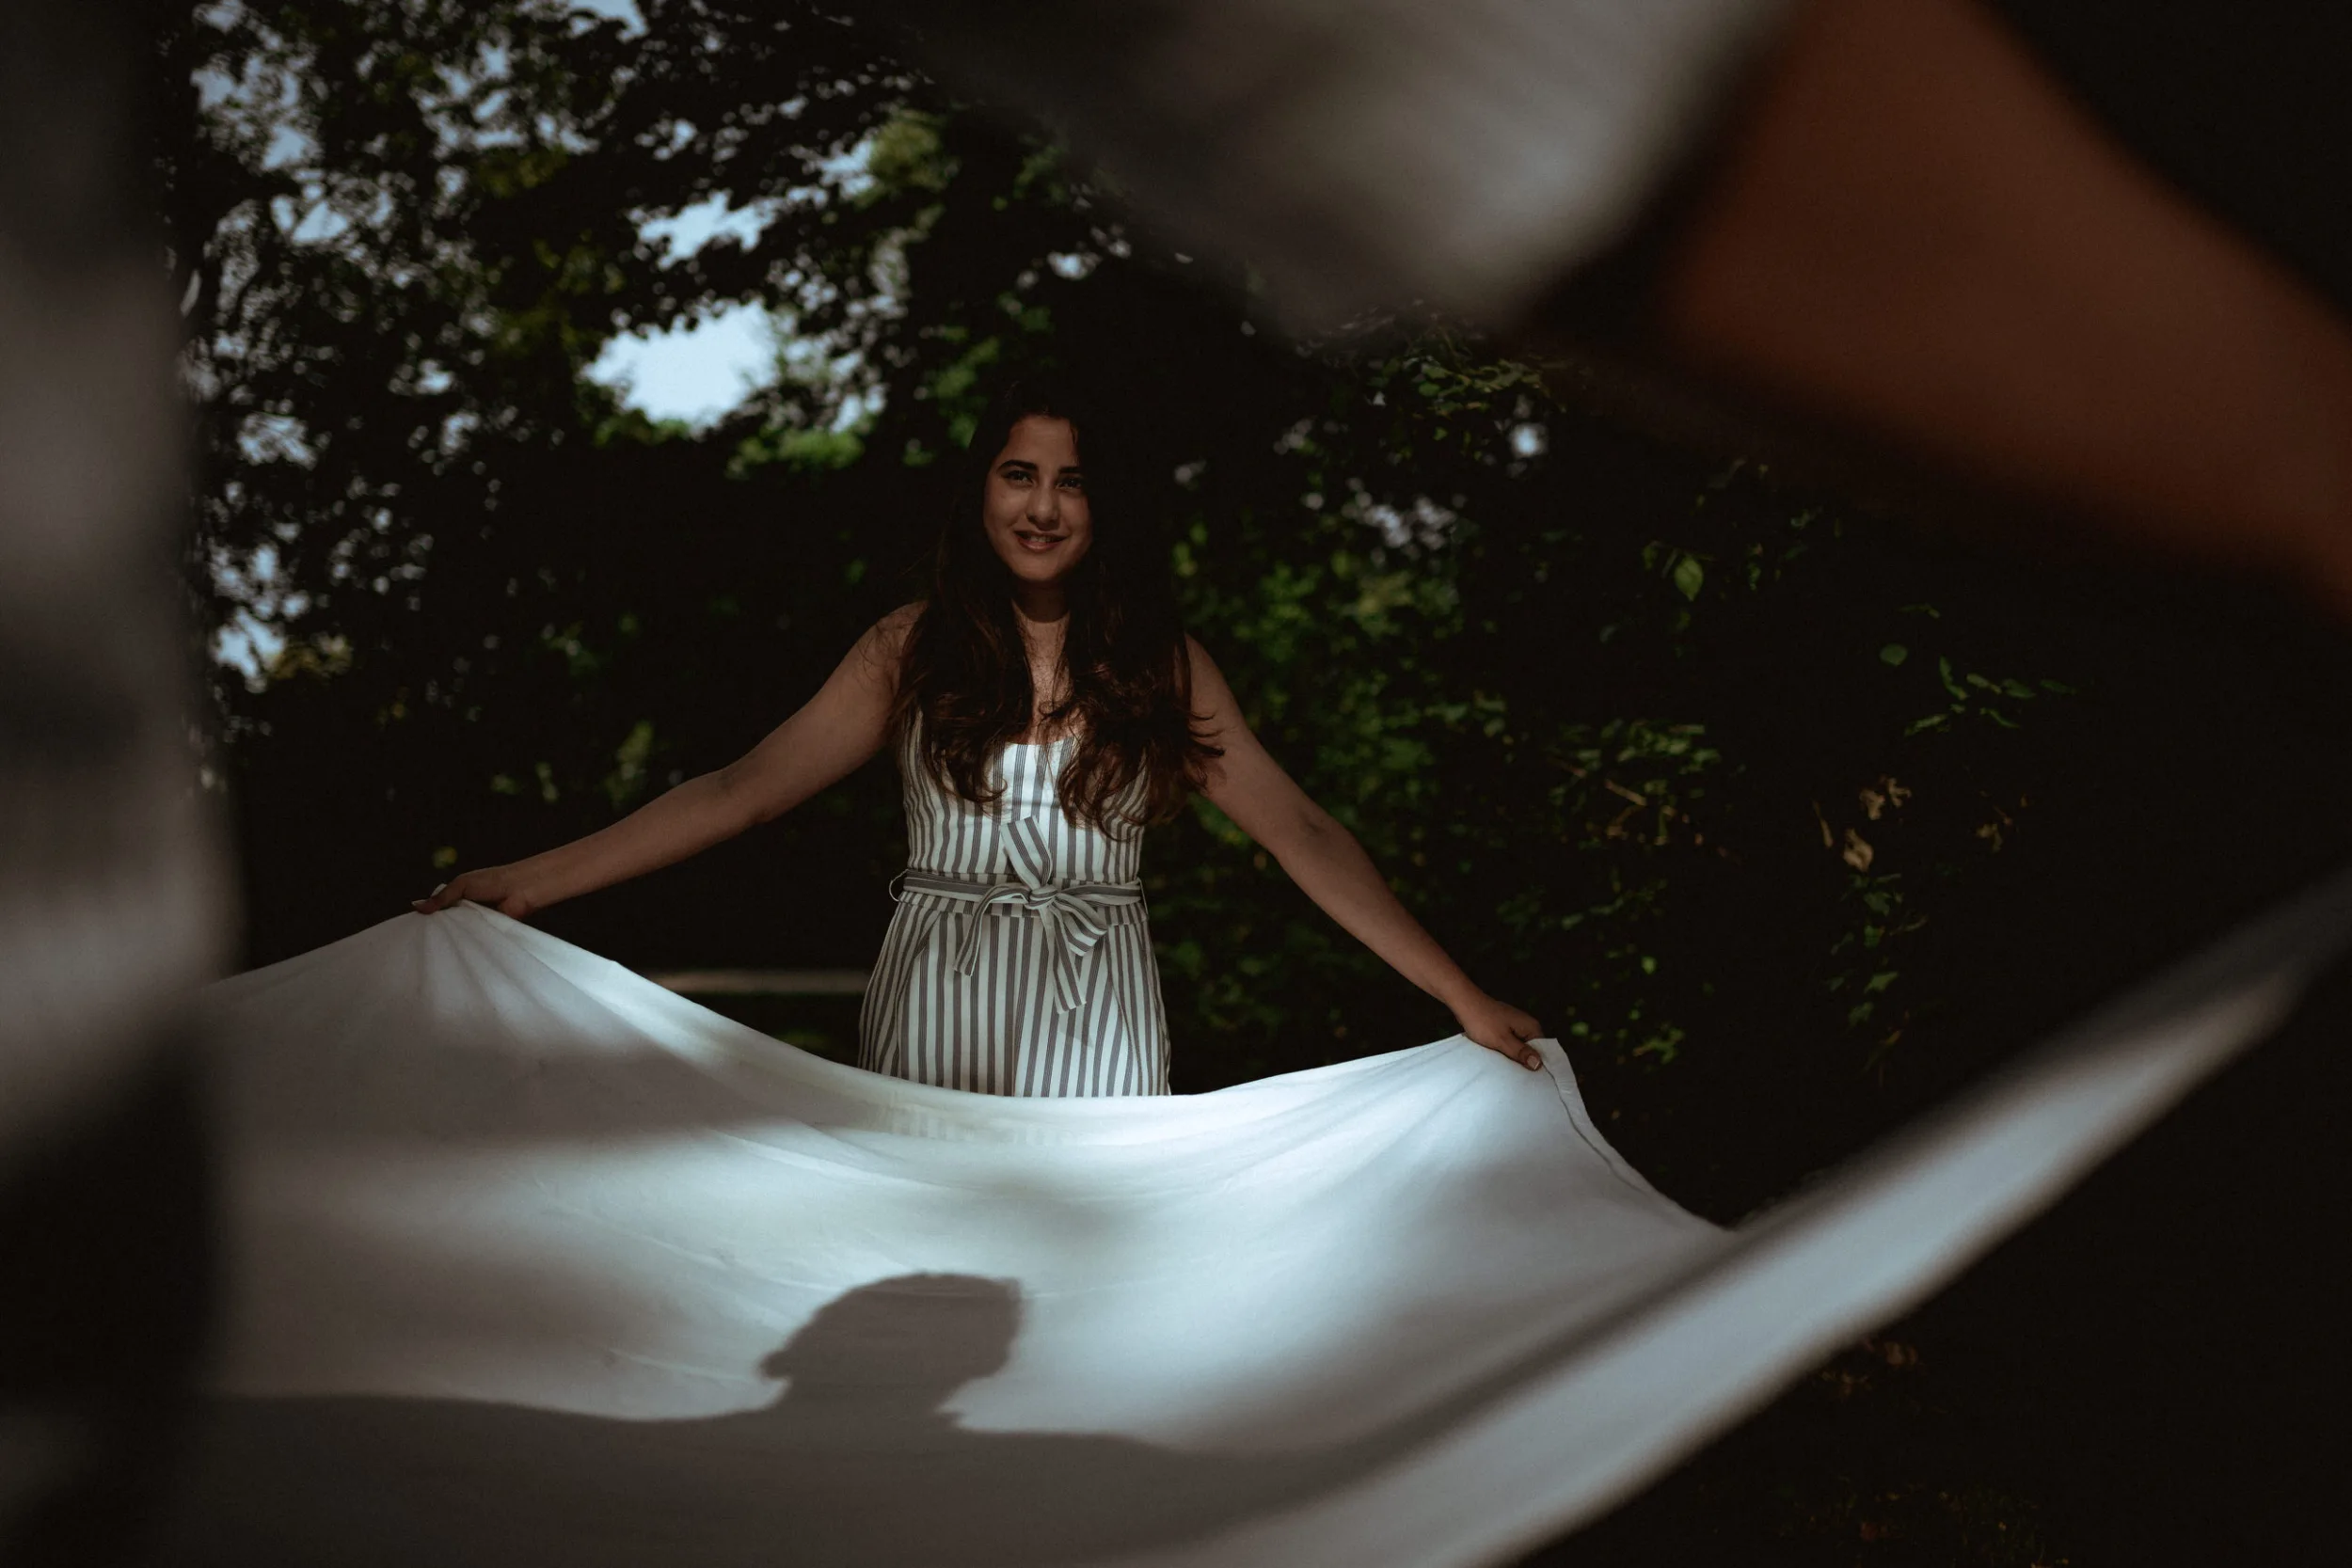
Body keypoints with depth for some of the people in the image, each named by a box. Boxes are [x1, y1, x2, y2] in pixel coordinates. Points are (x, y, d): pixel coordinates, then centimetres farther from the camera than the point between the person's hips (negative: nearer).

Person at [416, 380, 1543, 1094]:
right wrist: (536, 880, -7)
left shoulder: (1161, 664, 4)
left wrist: (1461, 997, -4)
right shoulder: (913, 649, 5)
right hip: (934, 1013, 0)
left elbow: (1302, 836, 2)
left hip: (1096, 1028, 0)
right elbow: (744, 789, 1)